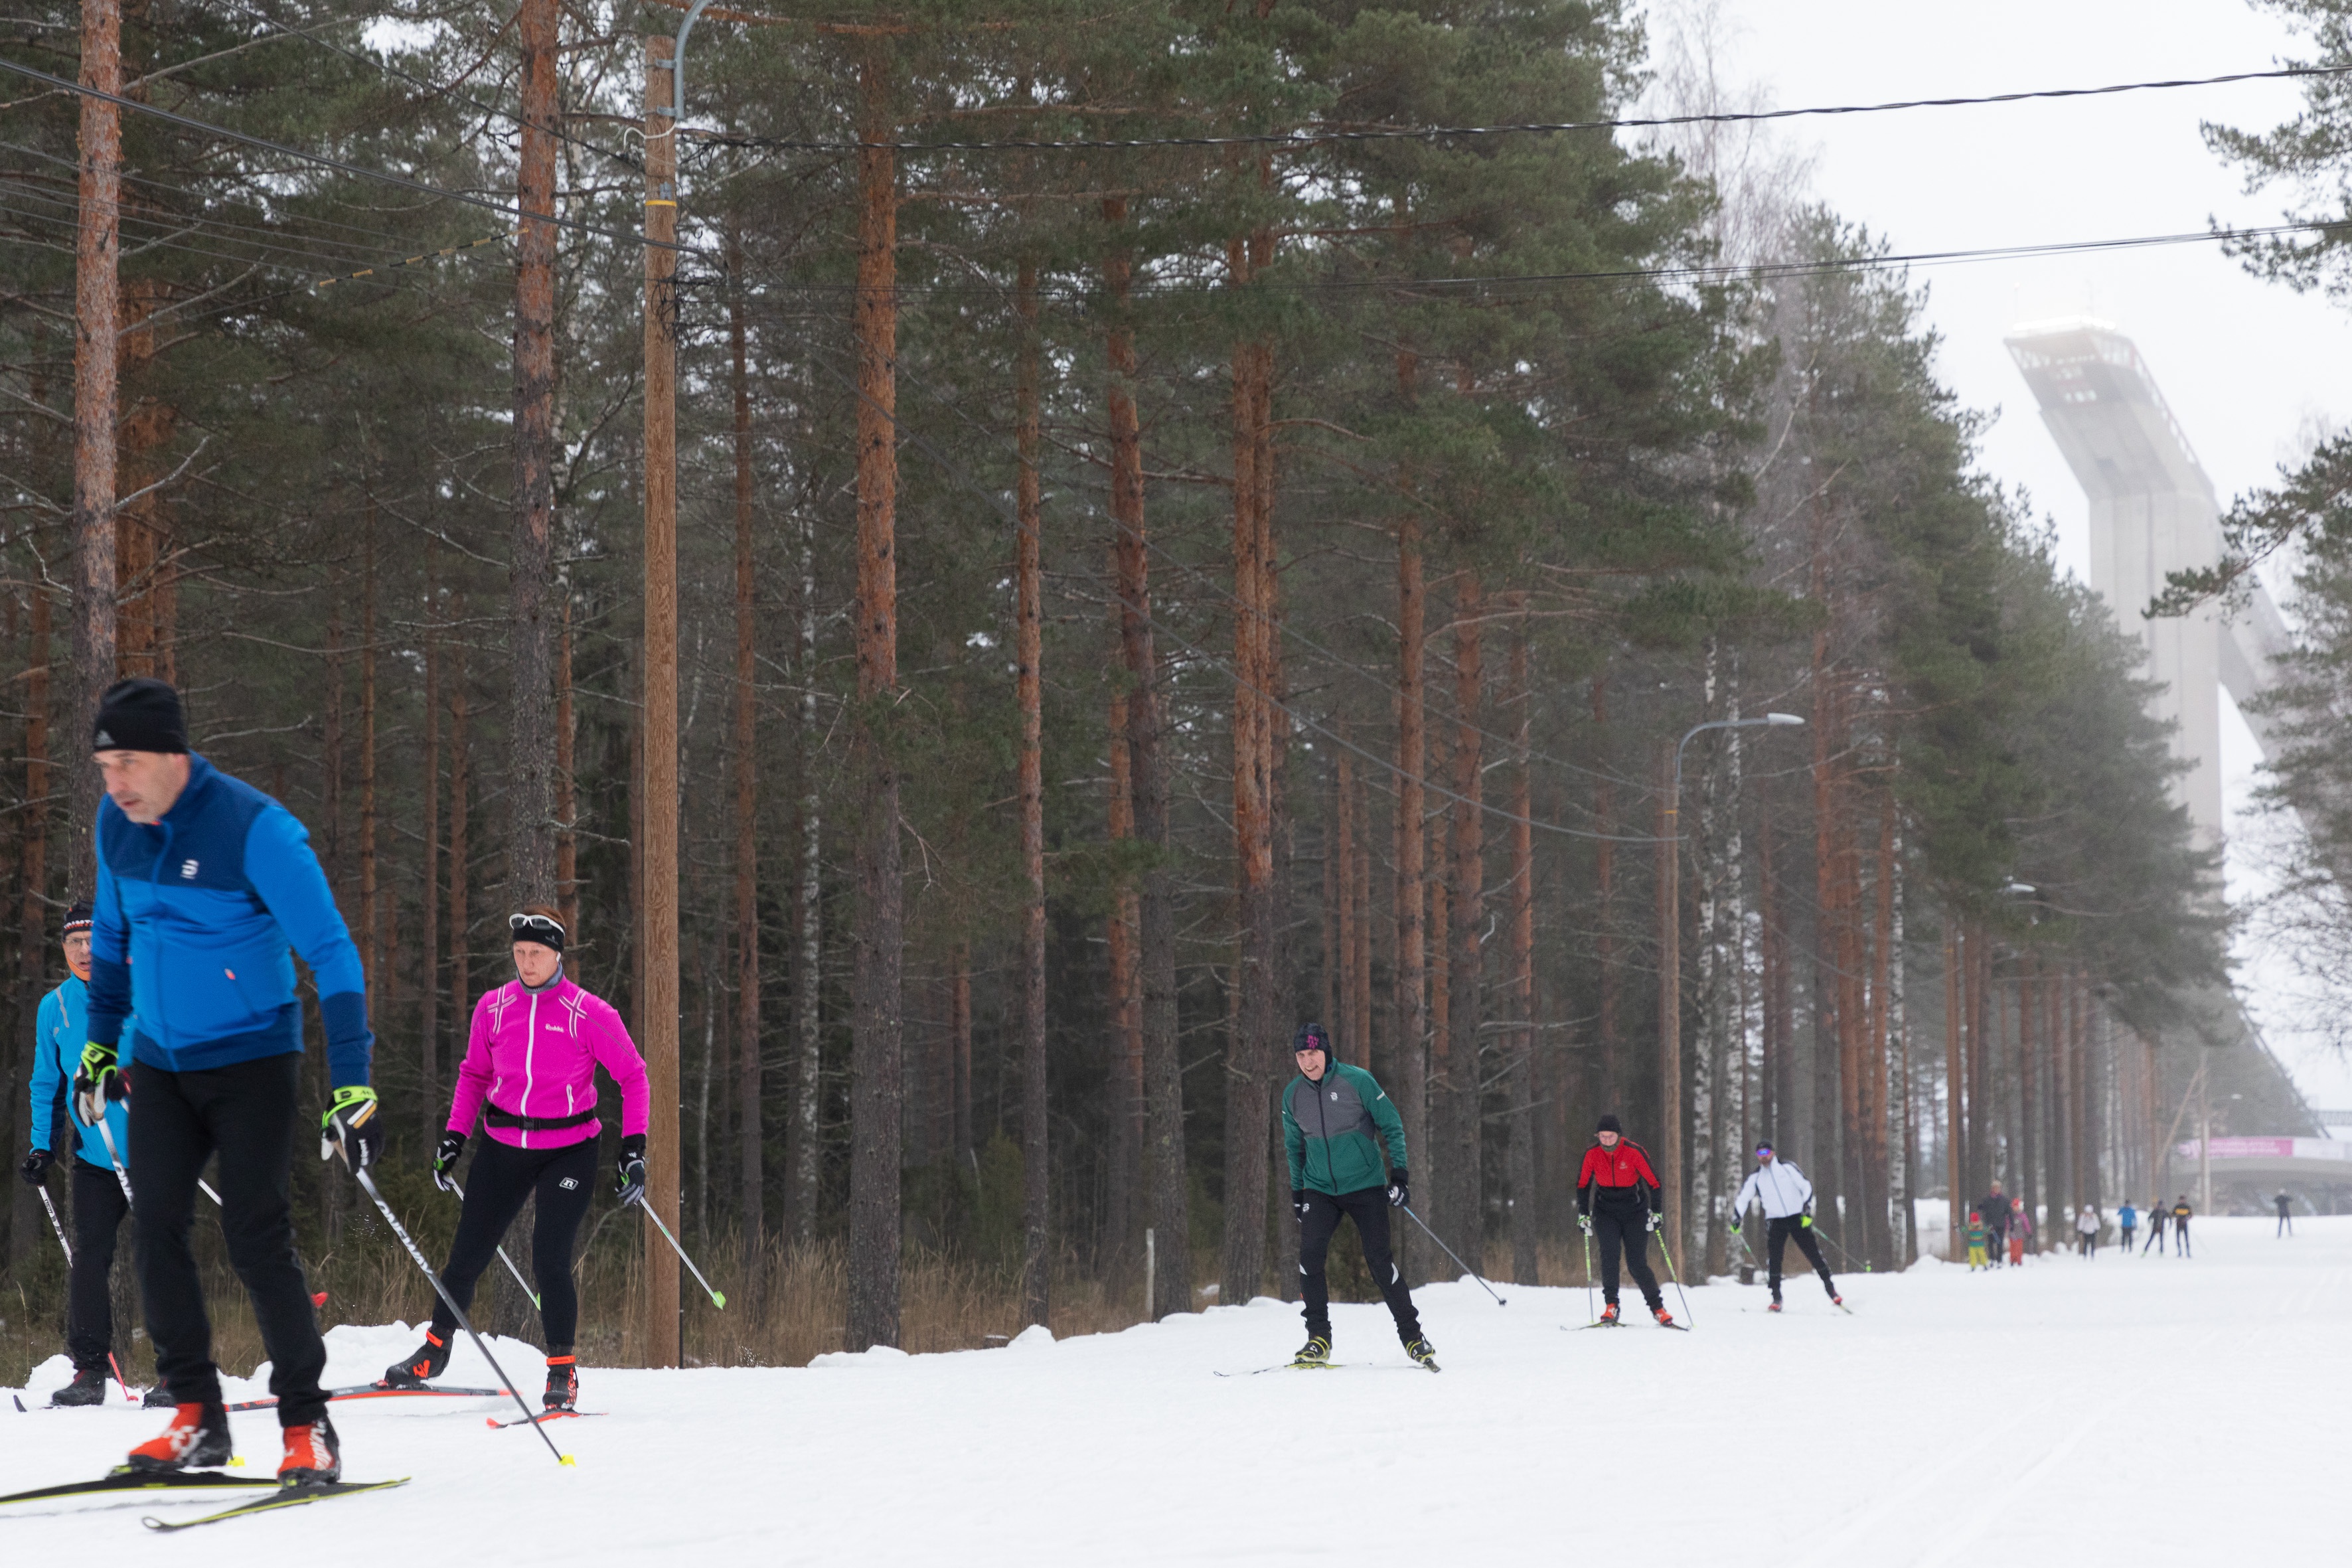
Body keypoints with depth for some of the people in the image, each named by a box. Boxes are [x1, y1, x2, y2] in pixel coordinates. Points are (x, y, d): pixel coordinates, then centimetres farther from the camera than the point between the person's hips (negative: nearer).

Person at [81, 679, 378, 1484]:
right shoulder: (118, 822, 0)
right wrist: (100, 1044, 20)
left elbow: (331, 955, -20)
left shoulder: (256, 830, -21)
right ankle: (196, 1415, 4)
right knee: (156, 1226, -5)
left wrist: (352, 1089, -24)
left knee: (256, 1237, -10)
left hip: (252, 1061, -6)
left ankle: (308, 1425, -1)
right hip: (160, 1062, 6)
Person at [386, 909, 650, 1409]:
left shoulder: (589, 1013, -10)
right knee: (468, 1254, 7)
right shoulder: (494, 1008, 0)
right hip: (503, 1148, 3)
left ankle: (563, 1372, 2)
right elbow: (474, 1074, 14)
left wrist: (634, 1148, -10)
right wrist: (454, 1136, 5)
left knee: (549, 1260, -13)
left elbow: (632, 1076, -4)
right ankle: (435, 1351, 28)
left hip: (567, 1152, -3)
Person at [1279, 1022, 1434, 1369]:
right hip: (1320, 1190, 3)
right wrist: (1297, 1191, 17)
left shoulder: (1357, 1081, -11)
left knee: (1379, 1260, -7)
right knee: (1310, 1255, -15)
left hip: (1365, 1186, -3)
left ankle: (1412, 1336, 5)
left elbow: (1392, 1126, -4)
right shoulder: (1293, 1096, 1)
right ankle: (1318, 1339, -6)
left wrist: (1399, 1174, -9)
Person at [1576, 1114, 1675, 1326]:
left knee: (1637, 1264, -6)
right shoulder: (1592, 1154, -9)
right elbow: (1583, 1184, 5)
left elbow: (1653, 1182, -8)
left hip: (1635, 1212, -2)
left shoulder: (1634, 1152, -16)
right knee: (1609, 1252, -21)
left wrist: (1656, 1211, -12)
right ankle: (1611, 1306, -19)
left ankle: (1658, 1309, 7)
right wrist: (1583, 1214, 2)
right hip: (1606, 1211, 2)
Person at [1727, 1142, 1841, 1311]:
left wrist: (1807, 1210, -12)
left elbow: (1806, 1186, -2)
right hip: (1775, 1220, 2)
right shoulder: (1755, 1177, 5)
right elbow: (1743, 1198, 10)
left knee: (1813, 1252, -2)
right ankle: (1776, 1299, -5)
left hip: (1798, 1217, -2)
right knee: (1774, 1259, -10)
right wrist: (1737, 1219, -3)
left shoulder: (1787, 1167, -2)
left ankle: (1831, 1290, 10)